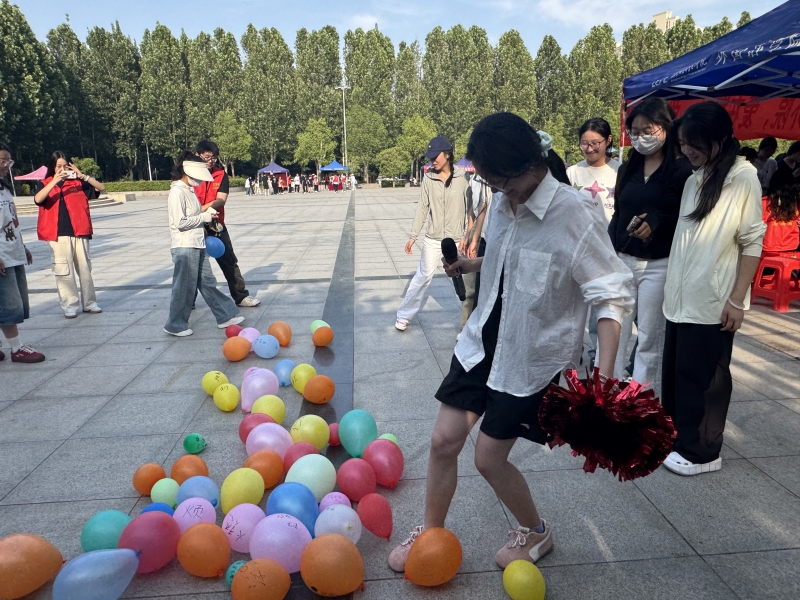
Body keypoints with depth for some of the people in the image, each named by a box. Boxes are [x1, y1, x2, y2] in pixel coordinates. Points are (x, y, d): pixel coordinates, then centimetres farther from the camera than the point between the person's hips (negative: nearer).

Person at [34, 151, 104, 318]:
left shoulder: (78, 182, 9)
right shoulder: (46, 184, 7)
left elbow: (101, 187, -1)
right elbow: (38, 199, -13)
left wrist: (82, 176, -13)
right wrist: (54, 181, -20)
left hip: (79, 232, 1)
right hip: (58, 234, -1)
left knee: (85, 268, 7)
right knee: (64, 271, 0)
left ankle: (89, 303, 16)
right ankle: (70, 306, 6)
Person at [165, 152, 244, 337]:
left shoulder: (189, 190, 13)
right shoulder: (177, 192, -15)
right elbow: (180, 222, -21)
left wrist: (207, 213, 6)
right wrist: (204, 217, -12)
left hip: (198, 245, 9)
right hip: (184, 247, -9)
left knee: (208, 283, 14)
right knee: (184, 287, 0)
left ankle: (225, 316, 21)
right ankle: (175, 325, 13)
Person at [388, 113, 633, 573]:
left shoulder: (573, 216, -22)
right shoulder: (504, 201, -1)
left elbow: (613, 295, -22)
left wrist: (605, 375, -31)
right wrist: (474, 264, 5)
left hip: (532, 356, -6)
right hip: (484, 339, 6)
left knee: (489, 456, 2)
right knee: (444, 439, 6)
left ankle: (536, 533, 33)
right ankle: (431, 533, 30)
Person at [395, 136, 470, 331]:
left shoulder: (462, 177, -6)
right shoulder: (429, 178, 0)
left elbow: (469, 208, -4)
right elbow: (422, 208, 2)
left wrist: (466, 236, -9)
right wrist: (413, 236, 1)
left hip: (456, 239, -1)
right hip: (432, 239, 1)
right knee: (423, 276, 5)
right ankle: (404, 315, 17)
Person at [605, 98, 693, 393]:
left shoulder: (681, 170, -3)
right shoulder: (627, 169, 14)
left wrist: (657, 222, -21)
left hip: (659, 265, -4)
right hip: (622, 260, 5)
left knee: (650, 338, 2)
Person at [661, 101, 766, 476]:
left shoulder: (744, 178, -7)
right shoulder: (694, 180, 11)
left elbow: (752, 242, -9)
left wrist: (736, 299, -13)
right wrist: (672, 288, 9)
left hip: (712, 302, -6)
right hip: (681, 297, 6)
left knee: (702, 377, 2)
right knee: (675, 371, 11)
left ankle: (702, 452, 16)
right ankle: (678, 436, 26)